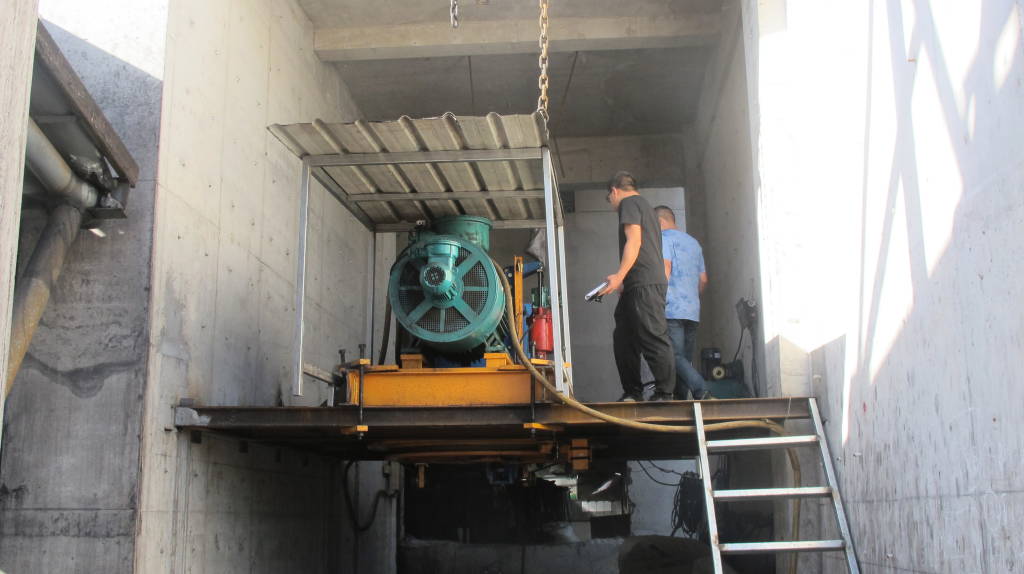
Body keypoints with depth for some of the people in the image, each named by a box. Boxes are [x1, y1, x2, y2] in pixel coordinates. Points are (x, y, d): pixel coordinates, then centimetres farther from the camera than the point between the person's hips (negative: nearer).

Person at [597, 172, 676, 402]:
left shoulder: (629, 203, 0)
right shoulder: (645, 205, 29)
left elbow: (634, 240, -12)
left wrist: (620, 276, -17)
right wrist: (624, 282, 28)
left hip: (644, 283, -10)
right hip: (646, 284, 10)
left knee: (653, 339, -11)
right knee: (623, 339, 10)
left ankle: (664, 394, -10)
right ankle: (632, 392, 11)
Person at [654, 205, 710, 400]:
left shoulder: (664, 238, 0)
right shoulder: (693, 242, 23)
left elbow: (665, 268, -14)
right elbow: (703, 280, 23)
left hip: (672, 309, -8)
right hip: (693, 311, 8)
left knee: (675, 356, -13)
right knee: (686, 358, 8)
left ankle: (701, 391, -28)